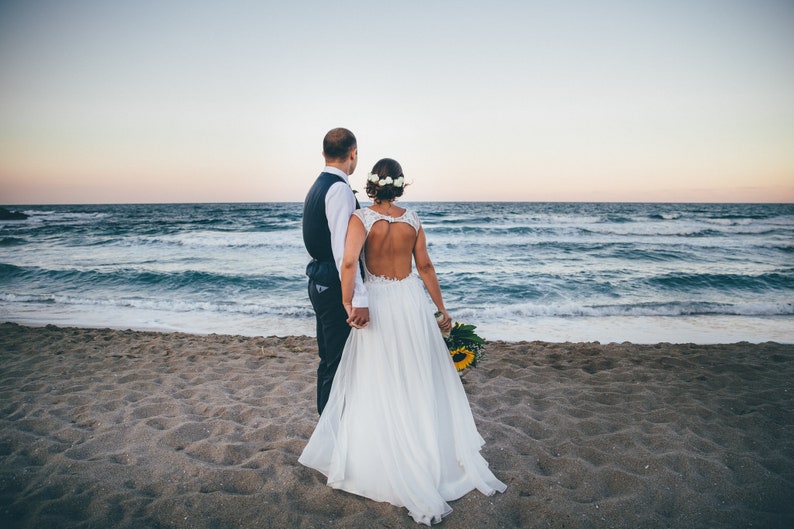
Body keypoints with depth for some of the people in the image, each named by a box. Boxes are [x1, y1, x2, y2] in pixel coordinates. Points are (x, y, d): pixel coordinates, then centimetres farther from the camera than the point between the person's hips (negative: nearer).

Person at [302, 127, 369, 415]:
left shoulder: (317, 187, 13)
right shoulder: (340, 189, -18)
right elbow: (343, 250, -27)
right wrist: (359, 298, -29)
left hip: (319, 283, 10)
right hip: (334, 288, -10)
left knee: (329, 360, 20)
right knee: (338, 366, 0)